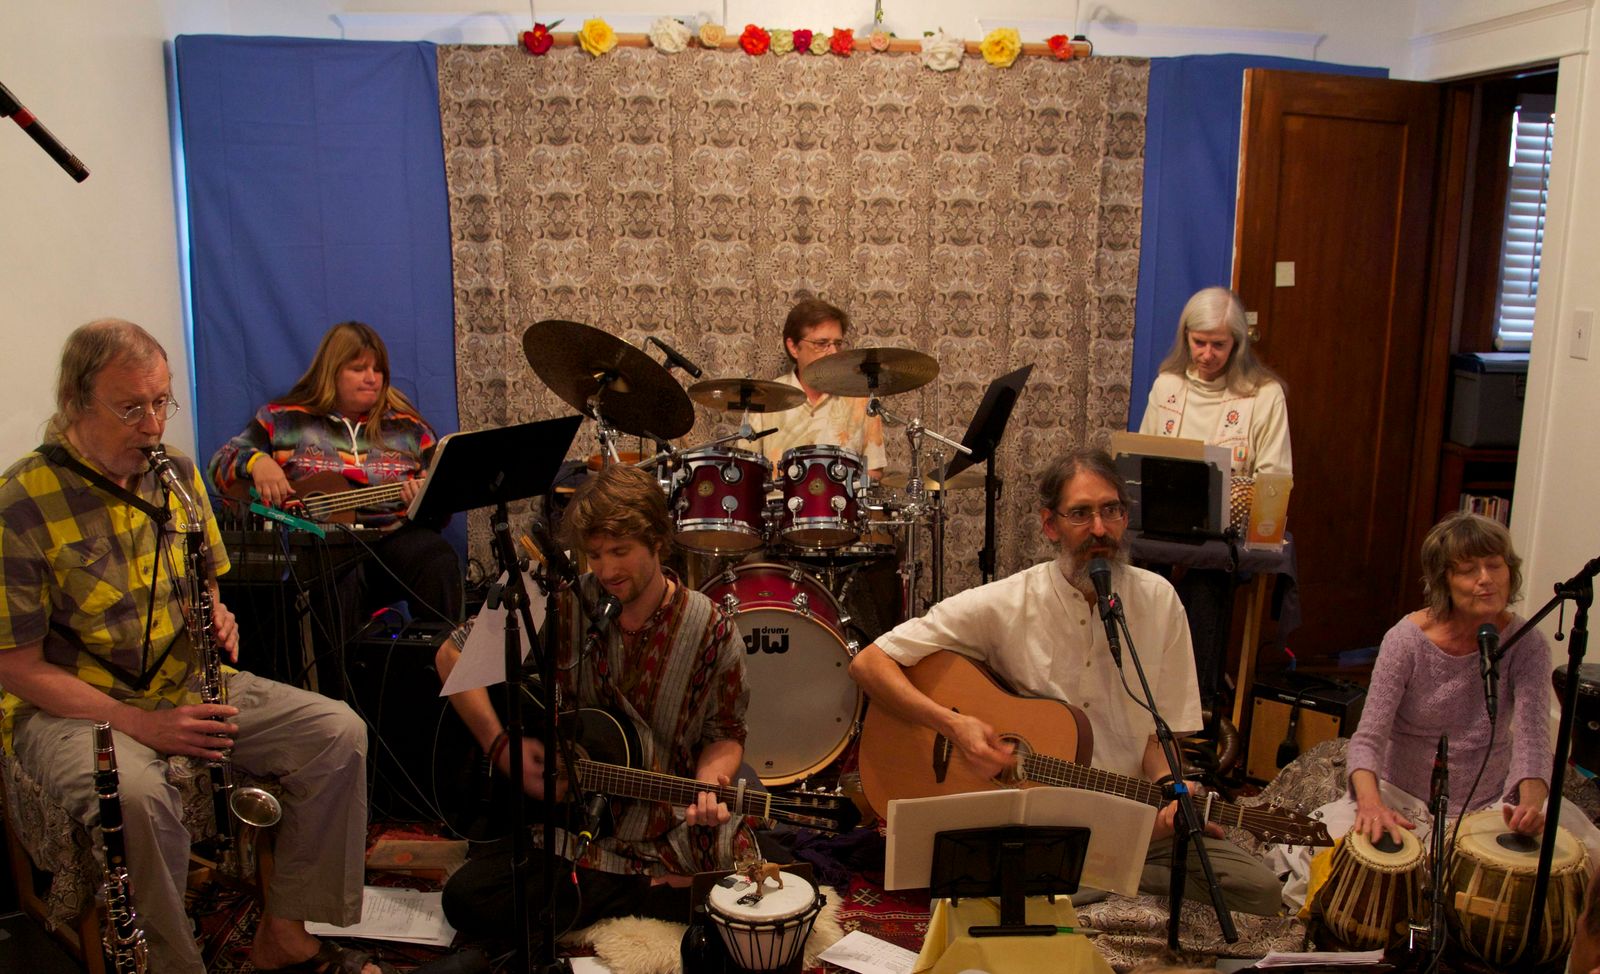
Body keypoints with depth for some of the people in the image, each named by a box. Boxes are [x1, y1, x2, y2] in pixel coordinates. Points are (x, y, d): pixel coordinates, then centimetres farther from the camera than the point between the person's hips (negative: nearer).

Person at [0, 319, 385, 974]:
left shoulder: (176, 472, 4)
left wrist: (217, 619, -8)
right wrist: (141, 725, -23)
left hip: (189, 687, 6)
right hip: (69, 707, -5)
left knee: (338, 731, -11)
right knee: (135, 793, -38)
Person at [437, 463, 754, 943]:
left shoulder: (712, 632, -6)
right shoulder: (565, 606, -6)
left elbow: (725, 734, 3)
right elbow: (454, 655, 1)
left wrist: (709, 783, -20)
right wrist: (501, 746, -8)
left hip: (674, 830, 0)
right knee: (466, 901, -20)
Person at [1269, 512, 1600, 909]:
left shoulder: (1525, 645, -9)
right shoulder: (1407, 640, -16)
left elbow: (1532, 739, -18)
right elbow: (1368, 739, -19)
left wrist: (1530, 803, -40)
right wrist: (1371, 802, -39)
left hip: (1489, 805, 3)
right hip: (1404, 798, -3)